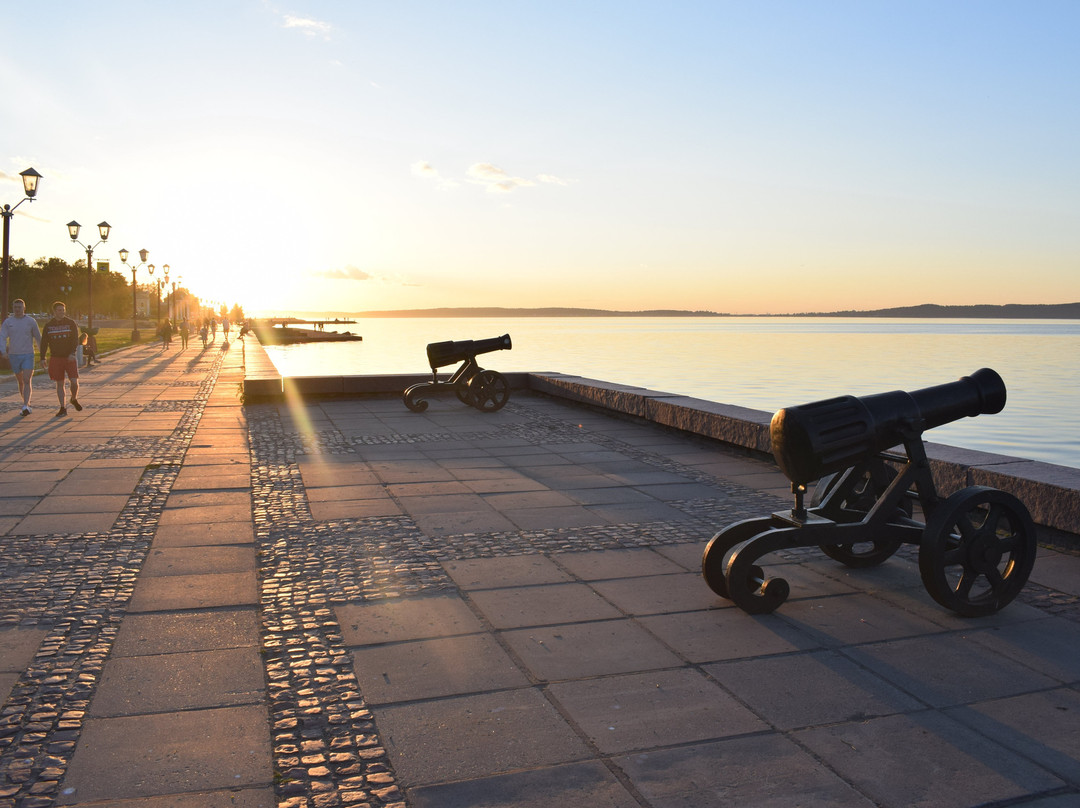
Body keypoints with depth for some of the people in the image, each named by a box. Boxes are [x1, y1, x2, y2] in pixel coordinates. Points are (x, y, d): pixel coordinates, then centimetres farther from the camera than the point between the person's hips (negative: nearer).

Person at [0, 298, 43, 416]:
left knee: (27, 381, -14)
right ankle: (27, 403, 27)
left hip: (28, 355, -3)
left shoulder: (31, 321, 2)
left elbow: (38, 338, 10)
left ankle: (25, 407, -21)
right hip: (14, 355, 3)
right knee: (20, 381, 13)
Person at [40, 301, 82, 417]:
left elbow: (75, 340, -6)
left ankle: (74, 399, 19)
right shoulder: (48, 326, 6)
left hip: (69, 358, -1)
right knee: (59, 384, 3)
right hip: (55, 358, 1)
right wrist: (42, 358, 2)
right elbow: (44, 343, 8)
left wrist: (72, 353, -20)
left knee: (74, 381, -10)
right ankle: (63, 408, 9)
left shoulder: (71, 323, 1)